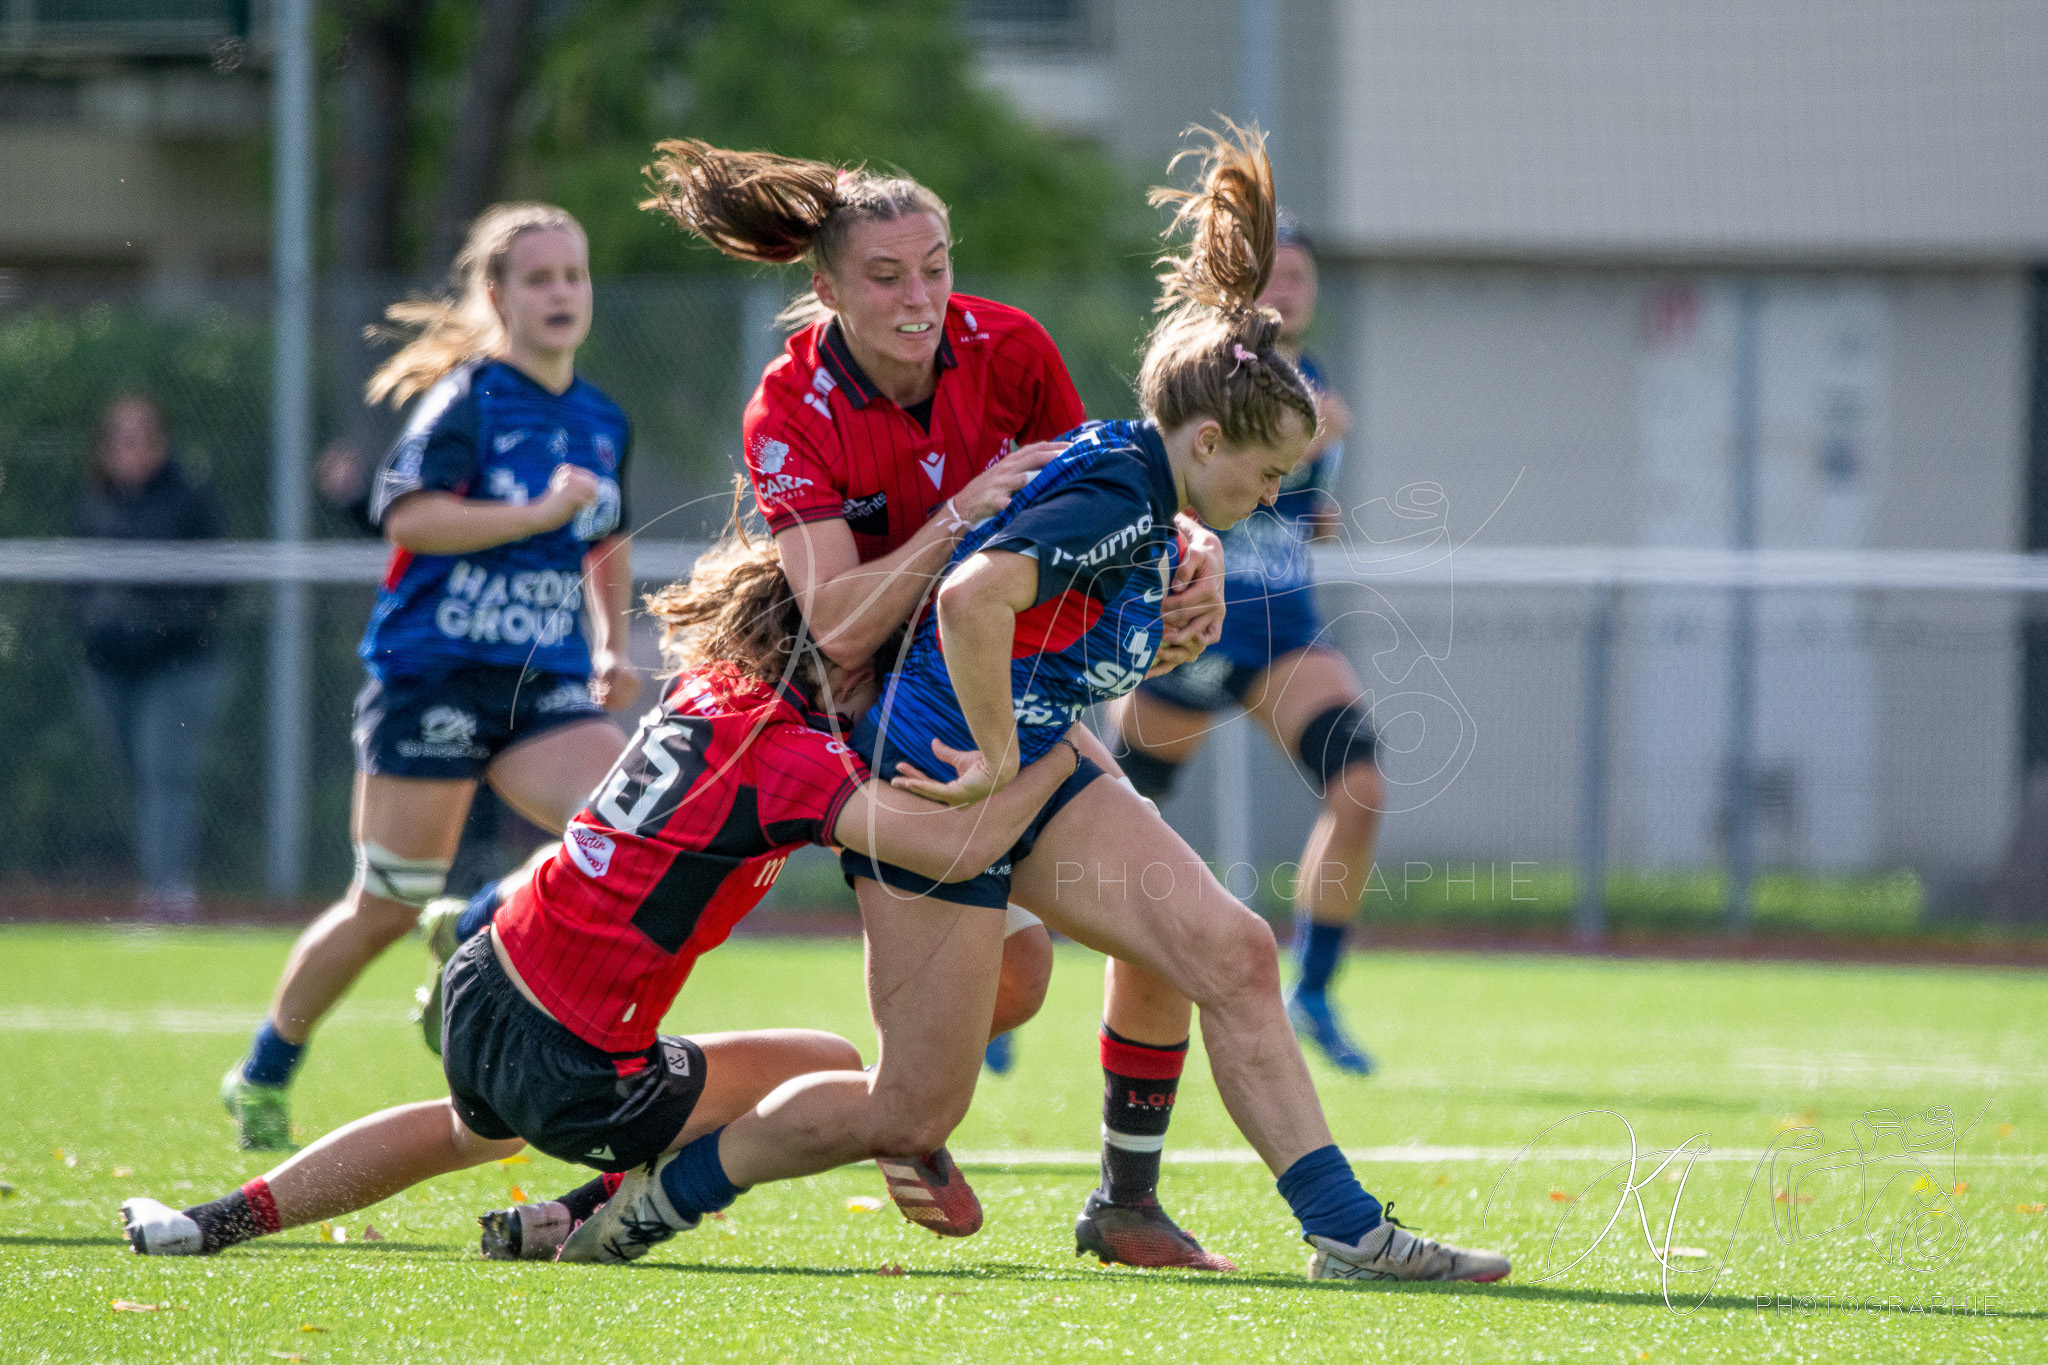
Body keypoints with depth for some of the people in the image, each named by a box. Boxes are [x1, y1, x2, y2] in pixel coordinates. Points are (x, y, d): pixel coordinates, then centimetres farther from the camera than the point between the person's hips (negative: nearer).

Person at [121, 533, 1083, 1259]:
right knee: (837, 1077, 5)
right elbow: (957, 847, -27)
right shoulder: (787, 757, -19)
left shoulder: (706, 686, 4)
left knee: (475, 1128, 42)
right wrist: (1059, 759, -13)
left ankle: (221, 1220, 41)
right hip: (572, 1076, -8)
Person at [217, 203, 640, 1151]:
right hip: (432, 674, -5)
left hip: (545, 686, 5)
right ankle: (262, 1079, 19)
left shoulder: (603, 422, 13)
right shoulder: (468, 398, -7)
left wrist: (612, 645, 18)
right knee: (387, 906, -1)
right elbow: (407, 513, -21)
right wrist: (541, 513, -22)